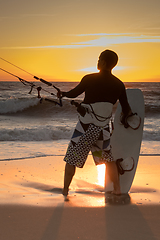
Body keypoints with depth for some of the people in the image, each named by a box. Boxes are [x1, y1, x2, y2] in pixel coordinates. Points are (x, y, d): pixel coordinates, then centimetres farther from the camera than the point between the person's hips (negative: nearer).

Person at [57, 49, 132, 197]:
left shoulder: (89, 79, -9)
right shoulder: (119, 85, 0)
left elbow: (74, 94, 7)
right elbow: (126, 110, 8)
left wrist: (63, 94, 28)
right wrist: (125, 115, 31)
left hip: (85, 127, -3)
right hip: (103, 129, 3)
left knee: (72, 159, 10)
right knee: (108, 159, 22)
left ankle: (65, 190, 17)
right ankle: (117, 189, 22)